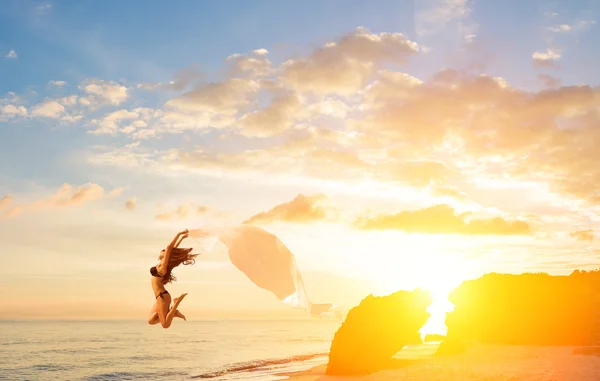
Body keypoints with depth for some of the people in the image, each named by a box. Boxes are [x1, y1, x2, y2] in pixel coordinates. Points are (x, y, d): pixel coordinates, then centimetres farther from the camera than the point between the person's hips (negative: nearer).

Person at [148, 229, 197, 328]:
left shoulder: (162, 266, -14)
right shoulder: (162, 265, 9)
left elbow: (170, 248, -23)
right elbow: (172, 249, 15)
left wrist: (179, 234, -21)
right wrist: (181, 238, 22)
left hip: (162, 296, -9)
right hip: (161, 296, 9)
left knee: (165, 324, -13)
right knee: (151, 321, 10)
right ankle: (173, 312, 7)